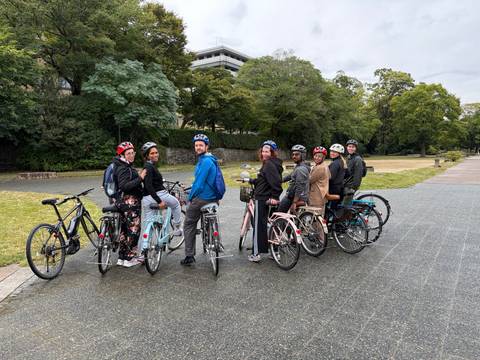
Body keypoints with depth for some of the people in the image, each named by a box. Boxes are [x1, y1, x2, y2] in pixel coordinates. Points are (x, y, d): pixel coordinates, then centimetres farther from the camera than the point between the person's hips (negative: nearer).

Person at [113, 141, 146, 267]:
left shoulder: (127, 167, 15)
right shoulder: (123, 169, -17)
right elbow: (124, 186, -29)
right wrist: (140, 178, -30)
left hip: (126, 203, 10)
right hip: (130, 203, -10)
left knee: (125, 230, 14)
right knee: (134, 230, -2)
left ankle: (121, 258, 23)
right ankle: (129, 259, 6)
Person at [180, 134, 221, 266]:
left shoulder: (205, 161, -19)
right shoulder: (210, 160, 12)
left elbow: (199, 184, -22)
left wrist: (190, 197, -9)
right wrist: (192, 189, 20)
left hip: (201, 198, -9)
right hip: (213, 197, 9)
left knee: (188, 225, 3)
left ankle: (189, 256, 5)